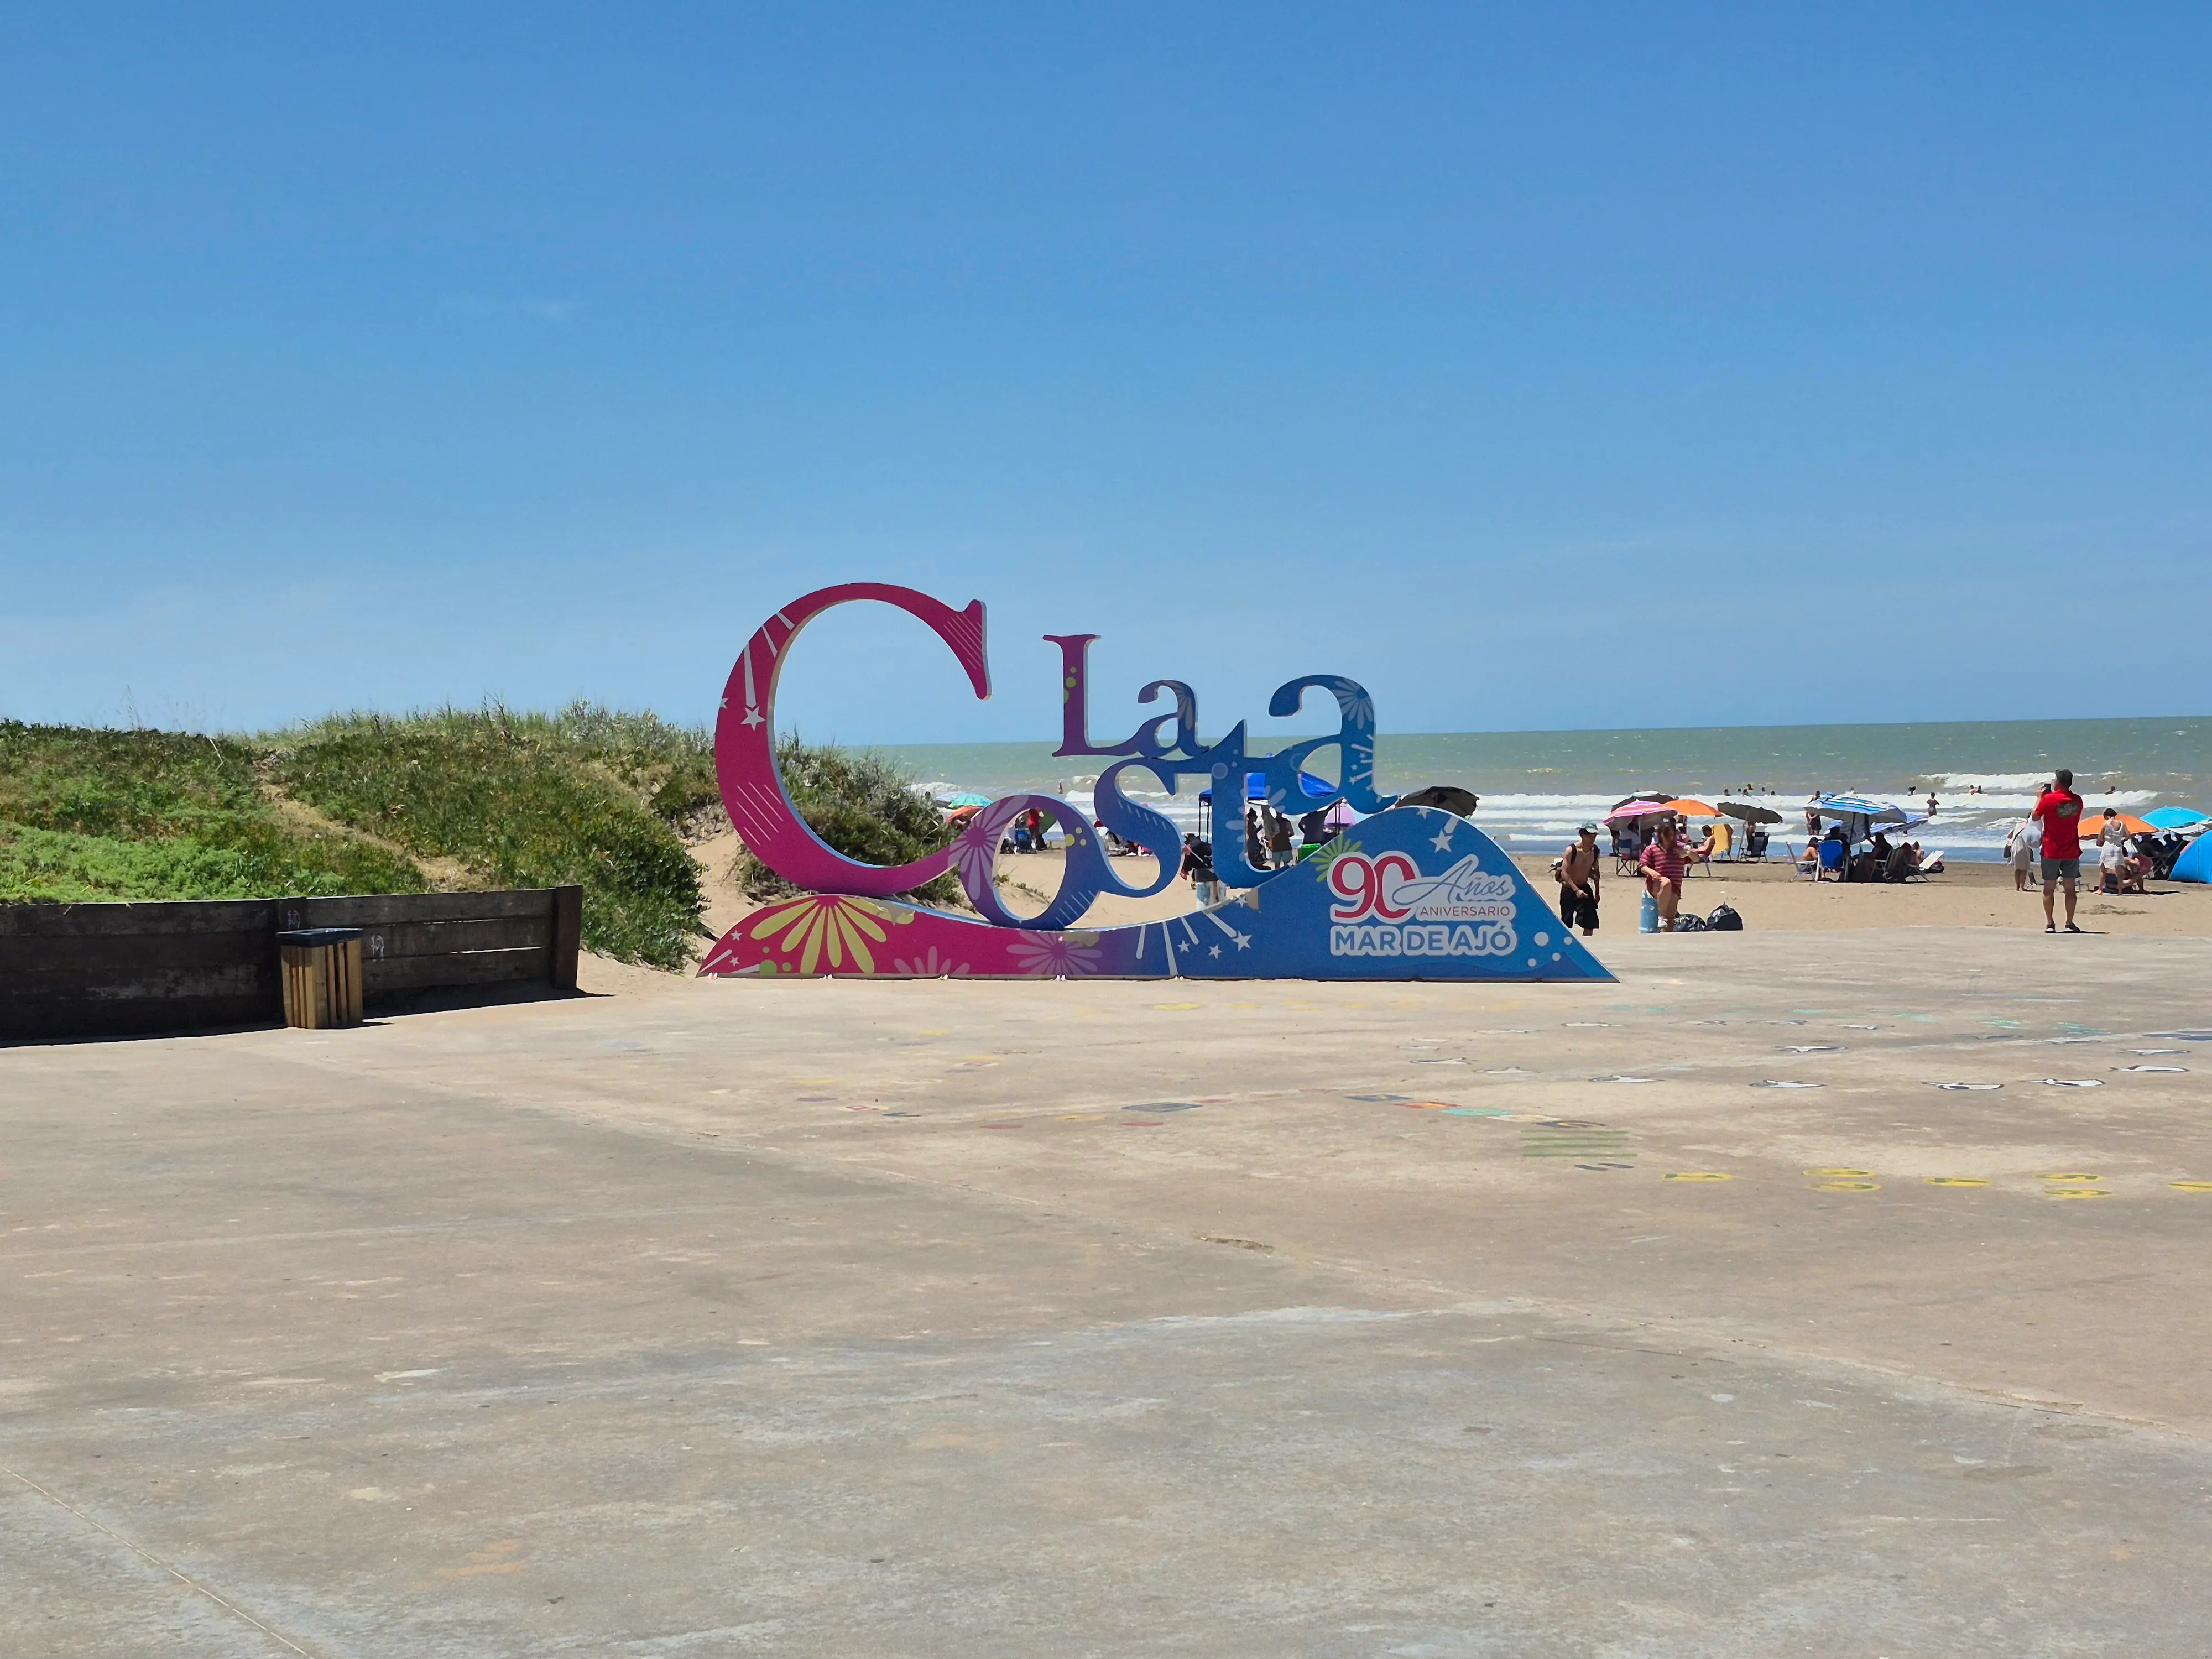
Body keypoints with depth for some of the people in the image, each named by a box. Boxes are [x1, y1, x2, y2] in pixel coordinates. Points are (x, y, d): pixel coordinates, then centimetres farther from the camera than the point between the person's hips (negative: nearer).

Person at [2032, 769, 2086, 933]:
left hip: (2051, 851, -3)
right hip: (2071, 852, 3)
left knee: (2049, 888, 5)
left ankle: (2049, 923, 4)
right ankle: (2070, 923, 6)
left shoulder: (2049, 799, -13)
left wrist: (2040, 797, 11)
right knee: (2070, 887, 7)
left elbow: (2035, 817, 0)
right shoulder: (2077, 800, -1)